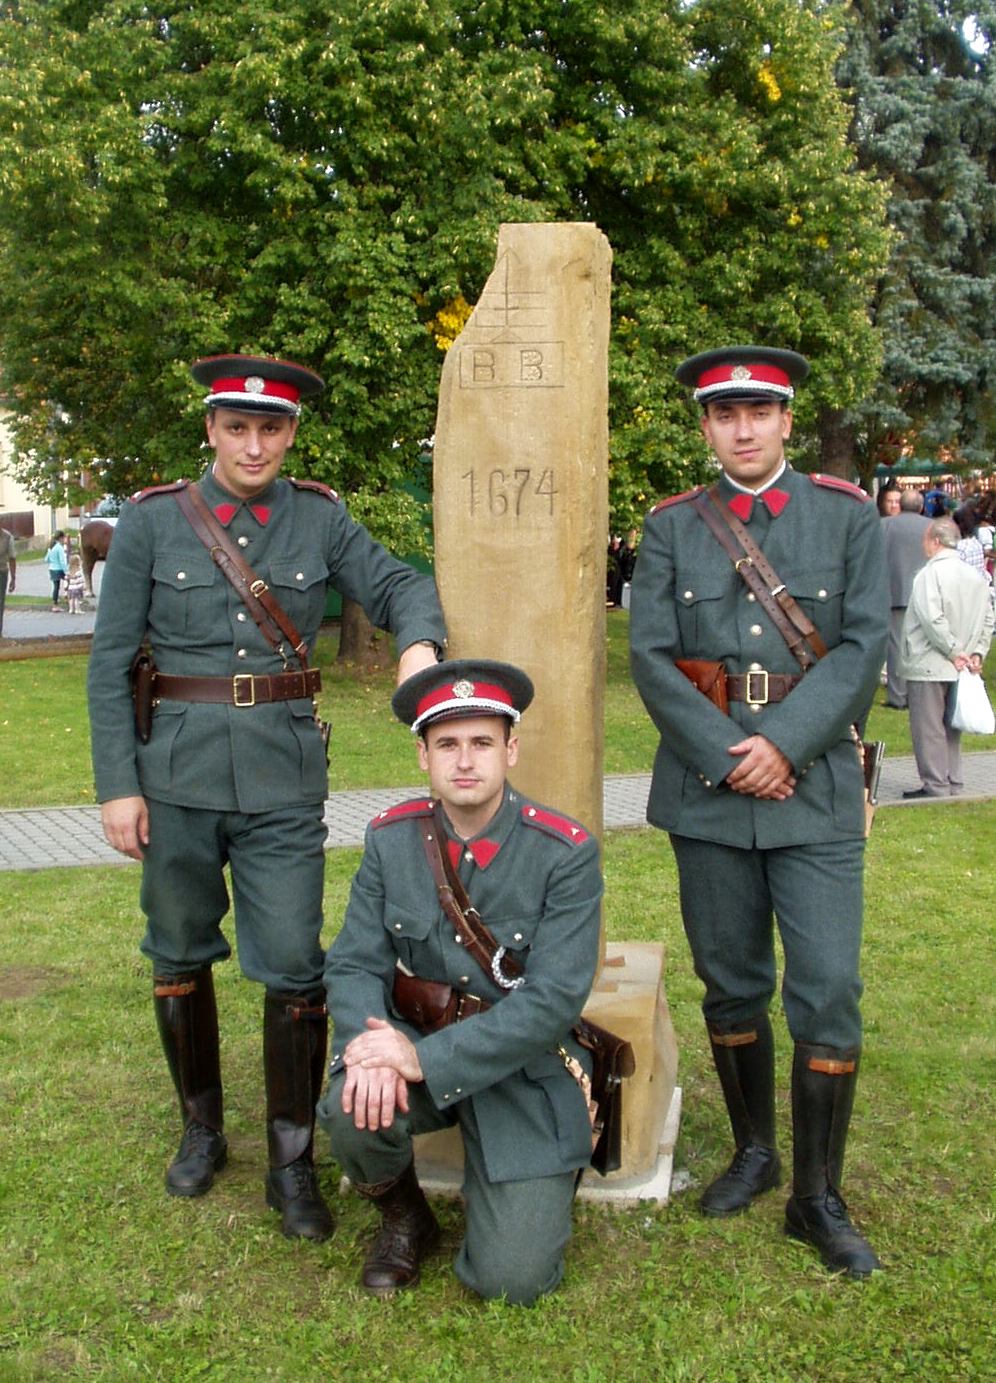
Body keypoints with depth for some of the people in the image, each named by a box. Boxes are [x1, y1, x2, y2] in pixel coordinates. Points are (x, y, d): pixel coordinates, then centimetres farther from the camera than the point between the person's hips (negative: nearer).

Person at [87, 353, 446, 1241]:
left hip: (285, 774, 0)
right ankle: (202, 1129, 35)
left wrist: (419, 640, -21)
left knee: (293, 966, -1)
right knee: (180, 957, 13)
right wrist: (117, 784, -4)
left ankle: (293, 1161, 15)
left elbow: (398, 585, 3)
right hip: (178, 769, 1)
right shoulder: (152, 522, -1)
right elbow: (110, 663, 0)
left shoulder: (320, 519, 3)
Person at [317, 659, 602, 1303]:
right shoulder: (391, 838, -3)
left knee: (511, 1279, -12)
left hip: (522, 1066, -3)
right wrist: (370, 1047, -27)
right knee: (353, 1111, -30)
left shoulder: (566, 853, -16)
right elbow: (354, 964, -4)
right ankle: (404, 1219, 5)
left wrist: (427, 1059, -29)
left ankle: (544, 1185, 24)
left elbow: (554, 999, -22)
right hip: (412, 1046, 3)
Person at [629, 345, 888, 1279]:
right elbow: (649, 655, -3)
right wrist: (727, 755, -13)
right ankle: (754, 1151, 31)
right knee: (732, 986, 11)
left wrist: (783, 743, -15)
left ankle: (817, 1197, 11)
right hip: (707, 782, 1)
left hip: (815, 782, -1)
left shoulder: (848, 517, 4)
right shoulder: (671, 528, 6)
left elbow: (862, 646, -5)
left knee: (827, 992, -4)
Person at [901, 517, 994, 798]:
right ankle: (954, 784, 20)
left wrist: (954, 652, -15)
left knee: (928, 727, -1)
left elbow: (932, 619, -23)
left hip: (928, 666, -7)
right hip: (957, 669, 8)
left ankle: (936, 786, 1)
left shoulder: (930, 574, -15)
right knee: (951, 727, 15)